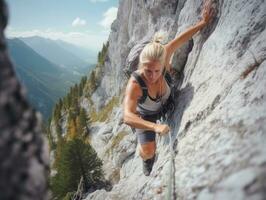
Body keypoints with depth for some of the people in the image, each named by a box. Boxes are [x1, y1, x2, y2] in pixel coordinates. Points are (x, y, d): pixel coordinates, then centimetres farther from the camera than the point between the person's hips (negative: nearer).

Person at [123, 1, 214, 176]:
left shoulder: (162, 62, -34)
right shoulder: (135, 84, -45)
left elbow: (181, 39, -21)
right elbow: (127, 117, -54)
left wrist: (203, 22, -15)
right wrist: (155, 126, -67)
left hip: (166, 105, 4)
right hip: (146, 114, -4)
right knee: (148, 151, -10)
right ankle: (147, 163, 27)